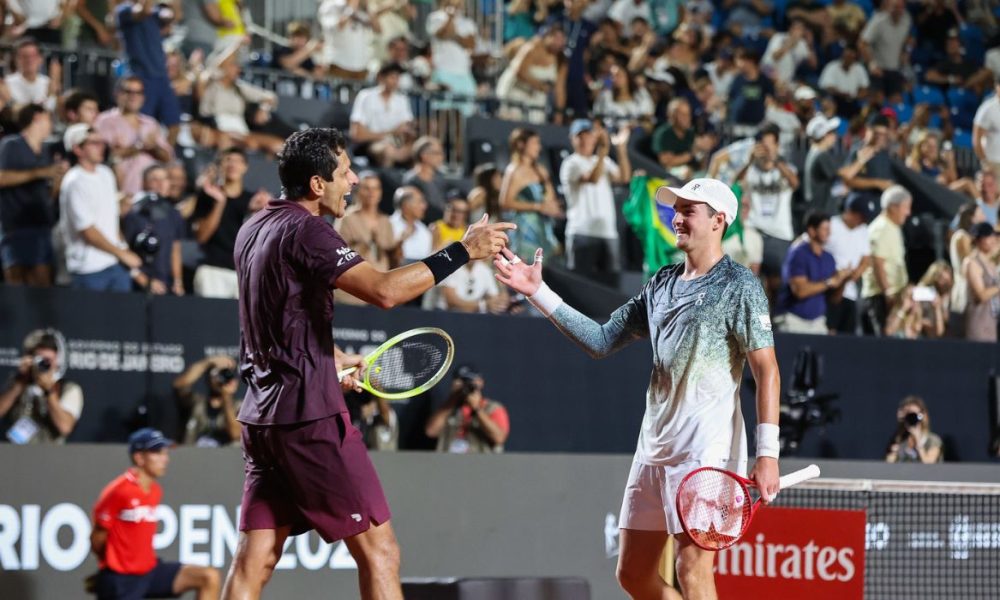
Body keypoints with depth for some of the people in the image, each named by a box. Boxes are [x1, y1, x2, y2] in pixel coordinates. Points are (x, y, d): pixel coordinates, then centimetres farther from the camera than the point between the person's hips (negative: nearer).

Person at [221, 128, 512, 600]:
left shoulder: (254, 229, 14)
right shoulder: (304, 231, -14)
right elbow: (384, 290, -26)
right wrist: (462, 251, -20)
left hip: (263, 415, 9)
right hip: (310, 416, -9)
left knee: (255, 560, 6)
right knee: (378, 551, -4)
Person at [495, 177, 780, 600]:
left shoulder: (739, 286, -5)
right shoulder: (662, 283, 15)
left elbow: (766, 371, -10)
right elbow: (603, 341, 17)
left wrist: (767, 453, -18)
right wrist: (539, 292, 11)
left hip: (706, 451, -8)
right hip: (654, 447, 8)